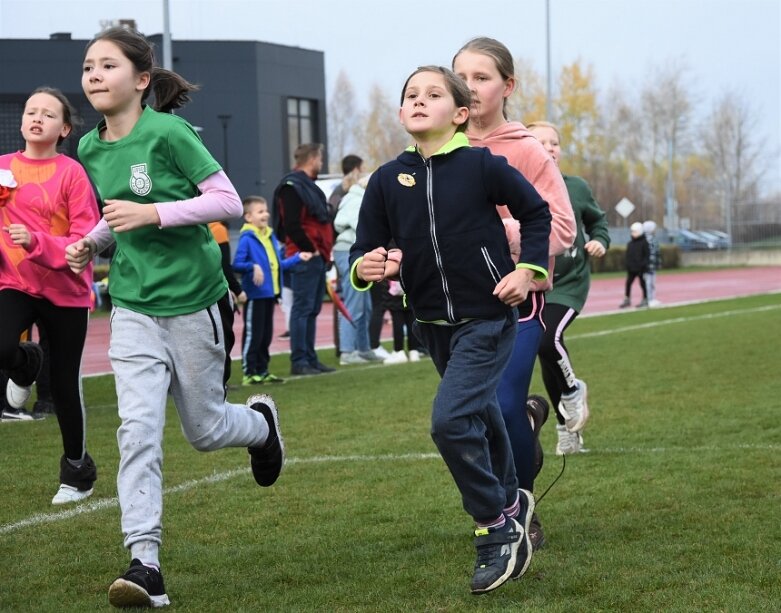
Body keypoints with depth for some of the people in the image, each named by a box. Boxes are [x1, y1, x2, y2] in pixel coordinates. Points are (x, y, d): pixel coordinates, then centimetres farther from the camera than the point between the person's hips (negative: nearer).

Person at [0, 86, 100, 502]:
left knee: (65, 385, 4)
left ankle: (77, 470, 27)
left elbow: (86, 240, -12)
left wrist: (37, 242, -26)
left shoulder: (72, 173, -9)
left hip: (66, 291, -2)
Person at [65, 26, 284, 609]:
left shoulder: (168, 133, -15)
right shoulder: (90, 149, 5)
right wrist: (91, 242, 1)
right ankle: (145, 564, -12)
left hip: (193, 301, -4)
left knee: (204, 429, 11)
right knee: (138, 426, -13)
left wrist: (152, 213, -25)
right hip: (133, 306, 4)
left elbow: (228, 201, -16)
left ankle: (262, 421, 46)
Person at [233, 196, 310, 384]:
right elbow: (237, 265, -17)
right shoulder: (247, 238, -12)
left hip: (269, 294, 8)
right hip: (255, 295, -8)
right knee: (253, 335, -4)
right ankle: (249, 372, 1)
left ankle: (262, 371, 20)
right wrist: (253, 267, -32)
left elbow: (278, 265, 18)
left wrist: (298, 257, 17)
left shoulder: (270, 237, 12)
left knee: (266, 335, 12)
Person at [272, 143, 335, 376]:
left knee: (312, 310, 12)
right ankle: (298, 361, -8)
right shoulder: (292, 186, -12)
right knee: (302, 308, -8)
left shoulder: (309, 186, 21)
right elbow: (291, 225, -19)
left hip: (318, 257, 10)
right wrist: (310, 249, -15)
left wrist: (325, 250, 13)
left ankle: (310, 359, 17)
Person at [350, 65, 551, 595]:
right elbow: (365, 251, 1)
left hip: (487, 317, -5)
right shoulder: (387, 180, -2)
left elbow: (537, 213, 2)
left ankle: (499, 531, -6)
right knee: (479, 417, 23)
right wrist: (366, 267, -21)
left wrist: (528, 269, -9)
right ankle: (511, 501, 47)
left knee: (451, 419, -20)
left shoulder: (482, 165, -11)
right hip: (434, 325, 5)